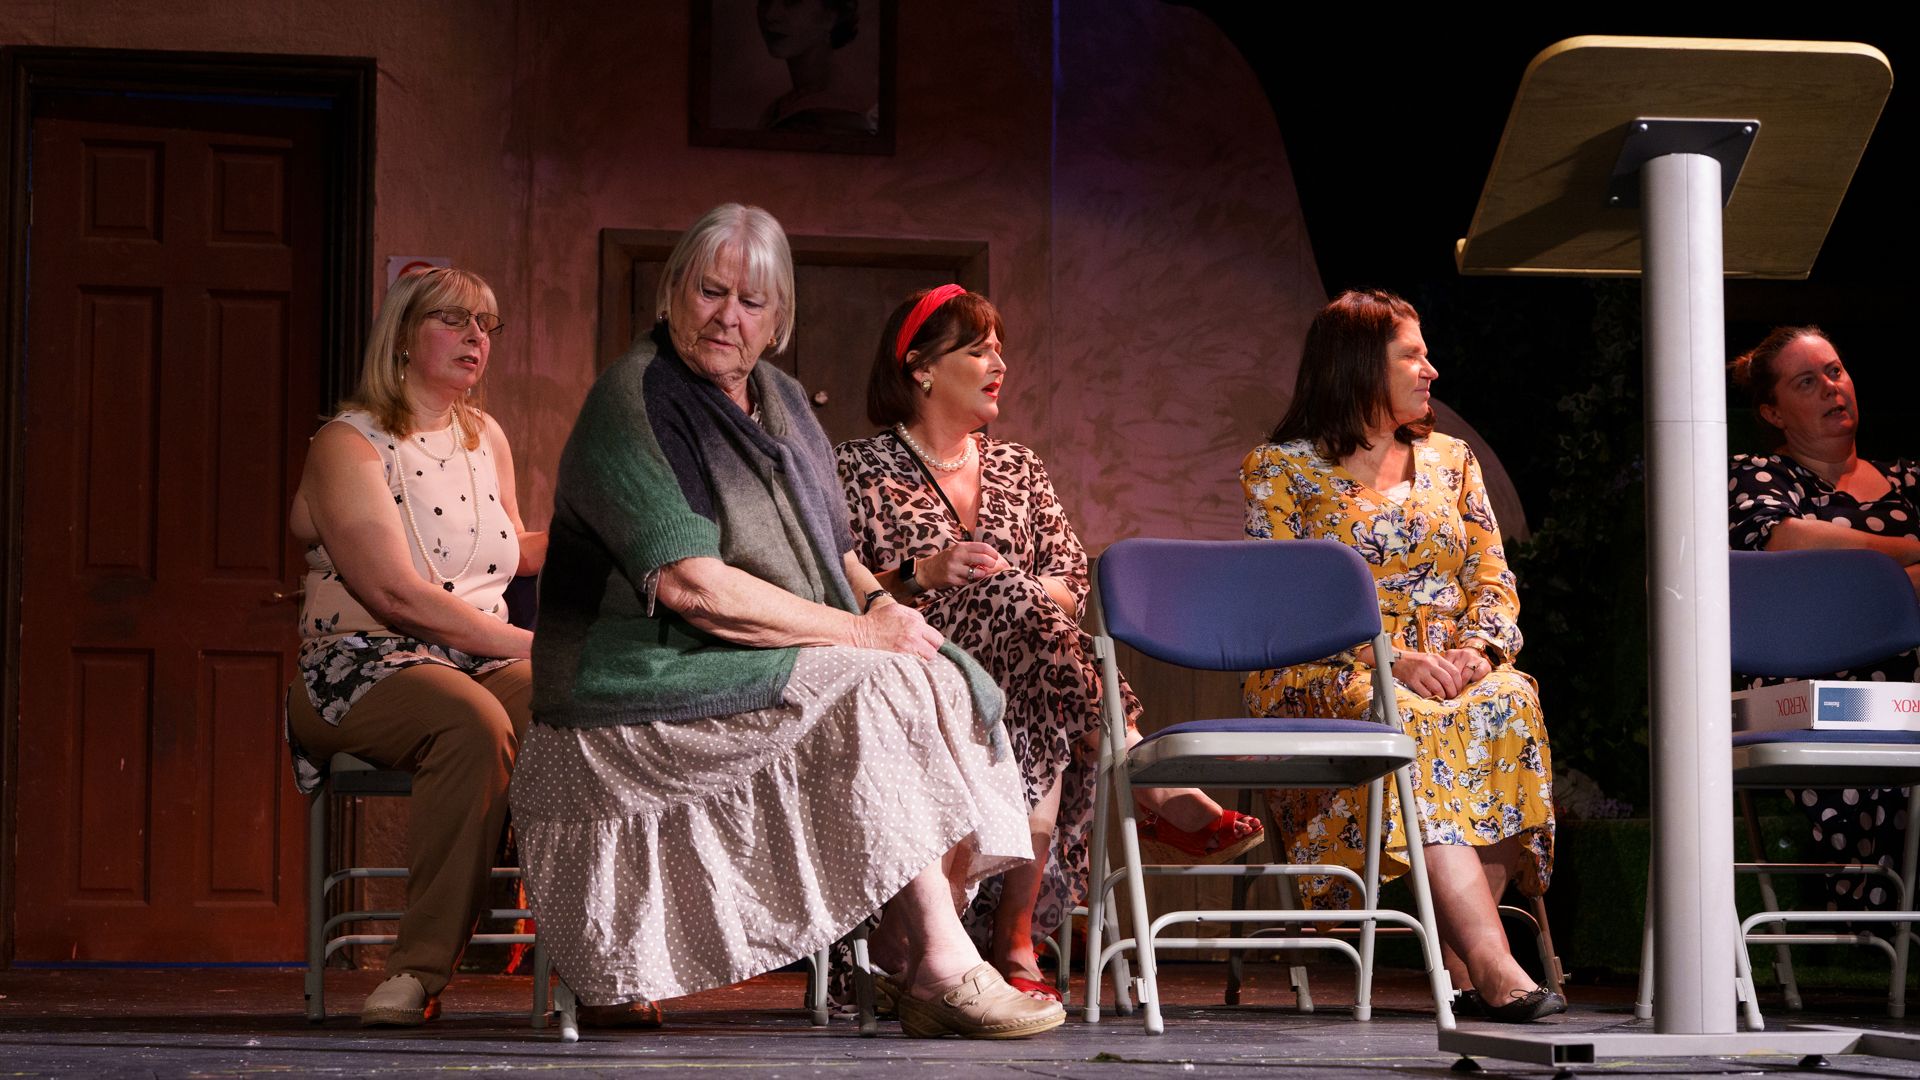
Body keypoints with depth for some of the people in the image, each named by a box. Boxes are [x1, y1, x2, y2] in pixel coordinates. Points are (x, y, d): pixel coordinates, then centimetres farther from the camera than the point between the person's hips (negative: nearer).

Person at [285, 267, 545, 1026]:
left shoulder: (485, 437, 18)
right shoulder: (348, 444, -4)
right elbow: (396, 593, -15)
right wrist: (528, 643, -18)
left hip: (483, 660, 6)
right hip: (364, 665, -6)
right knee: (476, 722, -39)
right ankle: (421, 969, -33)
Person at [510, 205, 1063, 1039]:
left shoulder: (782, 405, 16)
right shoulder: (634, 401, -11)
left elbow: (836, 551, 21)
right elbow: (689, 583, -20)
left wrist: (880, 603, -4)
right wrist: (857, 633, -18)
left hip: (778, 677, 8)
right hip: (654, 690, -8)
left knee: (948, 681, -12)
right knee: (886, 692, -24)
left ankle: (927, 969, -18)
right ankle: (941, 963, -22)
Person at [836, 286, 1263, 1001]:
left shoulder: (1015, 467, 24)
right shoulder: (859, 469, 9)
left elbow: (1071, 582, 14)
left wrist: (1015, 597, -8)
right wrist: (922, 578, -16)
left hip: (1013, 673, 4)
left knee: (1045, 726, -36)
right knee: (1019, 603, -35)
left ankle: (1015, 941, -39)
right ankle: (1156, 793, -42)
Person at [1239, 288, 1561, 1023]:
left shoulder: (1448, 460, 19)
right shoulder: (1280, 469, 4)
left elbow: (1493, 579, 14)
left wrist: (1479, 646, -9)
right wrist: (1393, 660, -19)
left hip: (1450, 671, 4)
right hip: (1325, 680, -4)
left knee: (1511, 702, -32)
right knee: (1410, 723, -38)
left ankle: (1463, 962, -35)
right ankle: (1493, 968, -47)